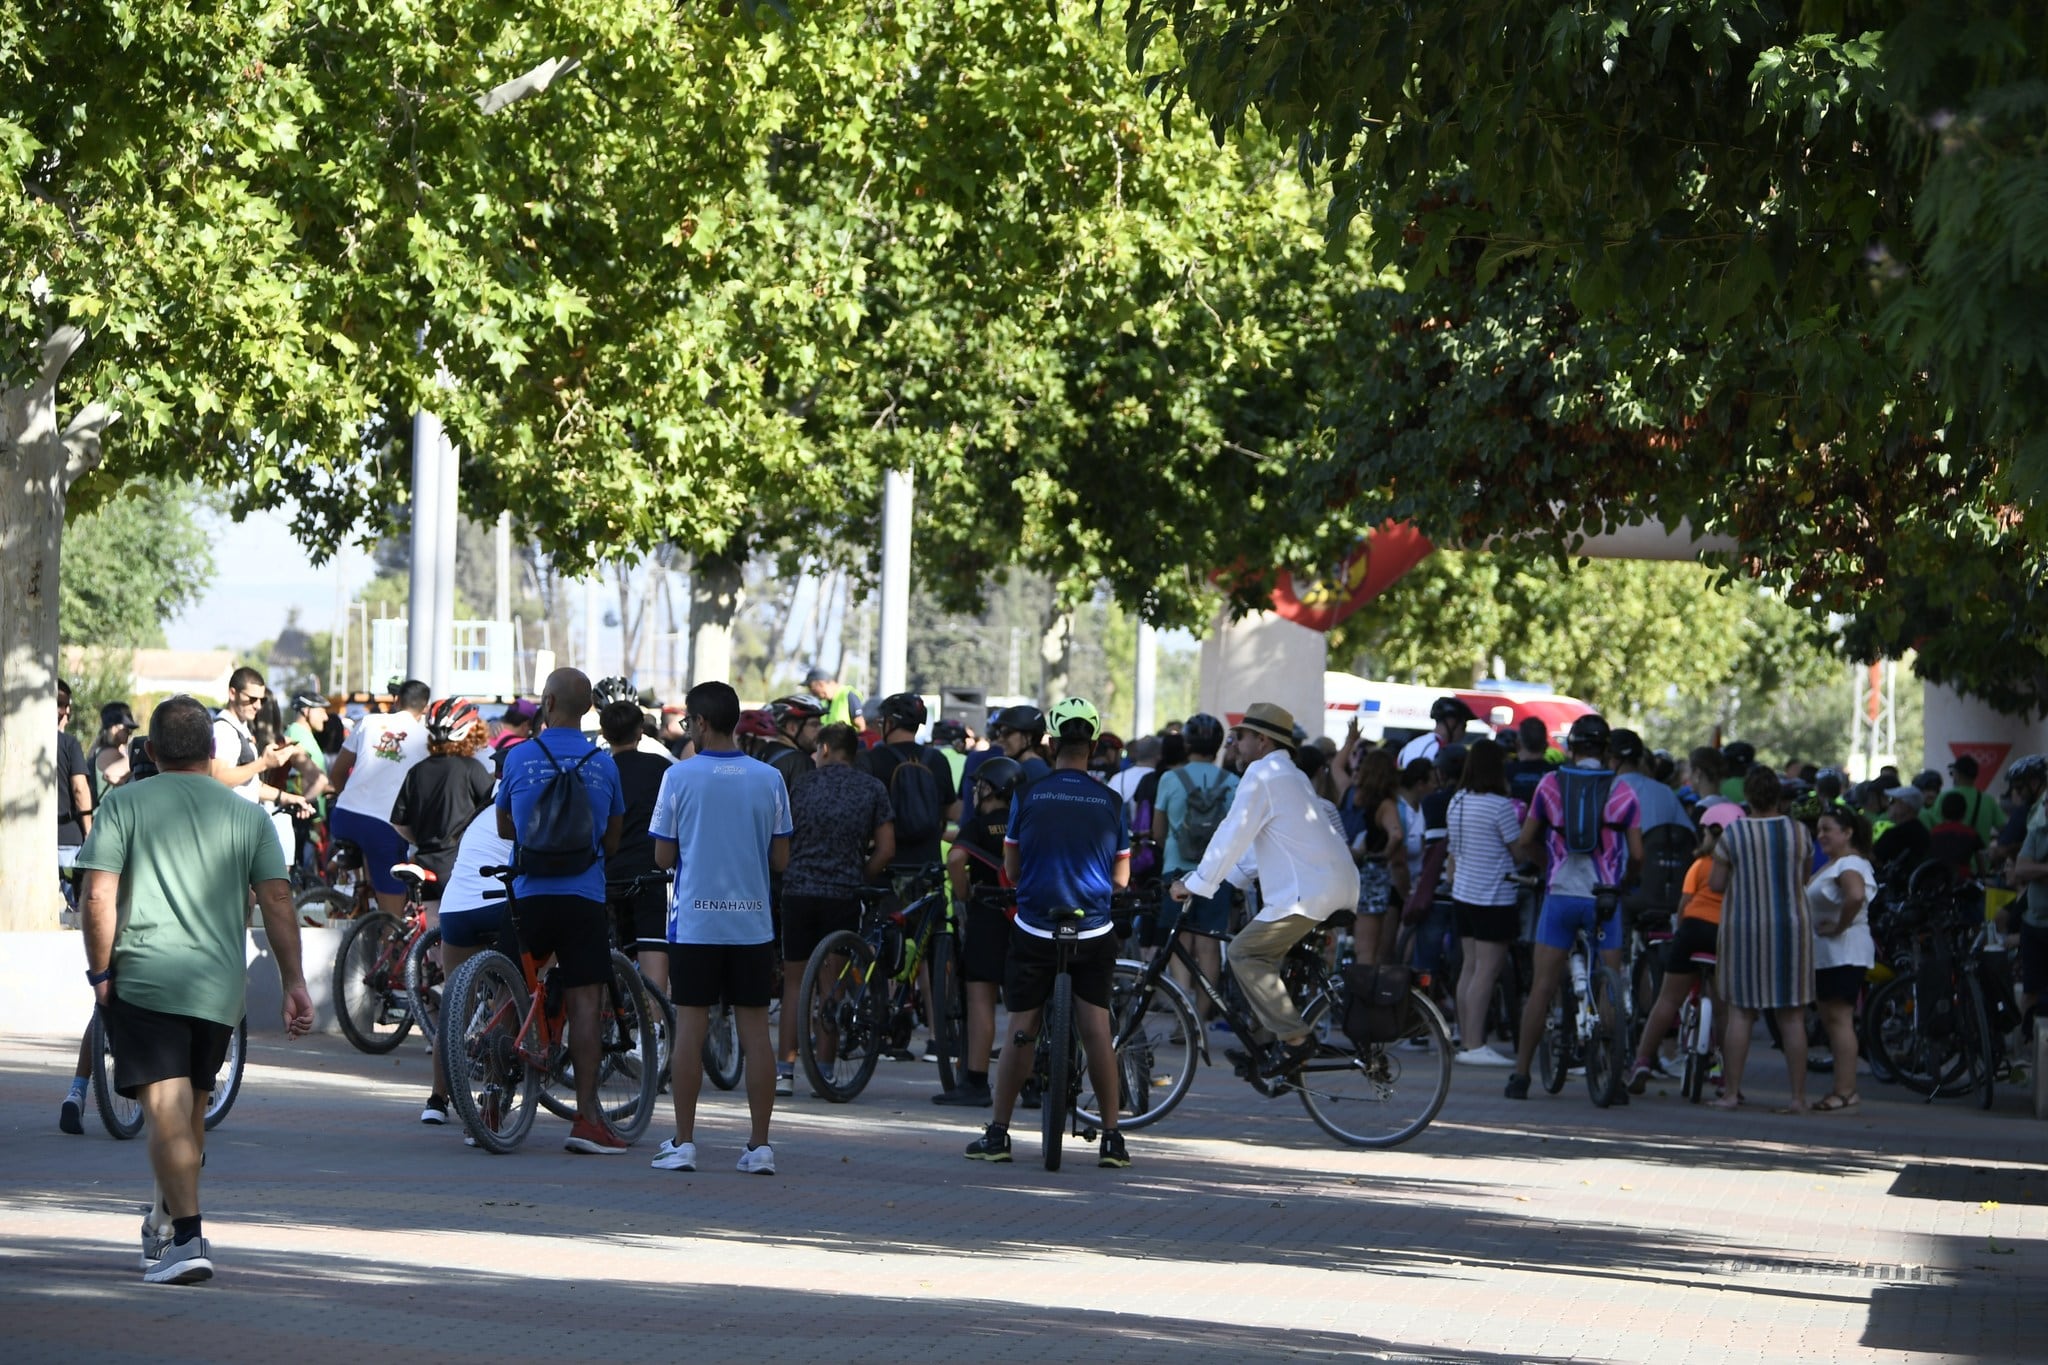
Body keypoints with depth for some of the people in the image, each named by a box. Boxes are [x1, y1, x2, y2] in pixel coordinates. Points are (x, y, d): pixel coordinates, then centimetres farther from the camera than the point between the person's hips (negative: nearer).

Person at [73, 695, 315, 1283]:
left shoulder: (125, 803, 2)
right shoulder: (246, 814, 9)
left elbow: (99, 894, -7)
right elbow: (277, 899, 2)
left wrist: (100, 971, 0)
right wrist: (293, 982, 3)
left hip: (143, 976, -4)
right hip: (220, 985, 4)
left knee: (166, 1108, -10)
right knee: (193, 1107, 19)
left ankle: (186, 1238, -23)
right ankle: (166, 1222, 36)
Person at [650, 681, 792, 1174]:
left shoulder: (680, 776, -6)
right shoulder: (769, 780, 1)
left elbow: (663, 856, -2)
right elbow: (780, 859, 4)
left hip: (695, 922, -2)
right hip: (753, 923, 2)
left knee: (690, 1028, 2)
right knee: (755, 1031, 4)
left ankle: (683, 1143, 2)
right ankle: (760, 1146, 3)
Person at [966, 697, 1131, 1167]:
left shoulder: (1028, 795, -4)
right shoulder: (1110, 802, -2)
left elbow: (1011, 869, 5)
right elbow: (1121, 878, 5)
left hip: (1033, 932, 0)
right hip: (1094, 934, 0)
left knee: (1021, 1033, 6)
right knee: (1097, 1032, 5)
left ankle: (997, 1134, 10)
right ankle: (1111, 1137, 4)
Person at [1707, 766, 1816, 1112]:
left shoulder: (1733, 834, -7)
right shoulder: (1799, 832, -1)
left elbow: (1716, 884, -3)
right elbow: (1803, 878, 11)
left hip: (1744, 926, -1)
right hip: (1792, 927, 1)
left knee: (1740, 1012, 5)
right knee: (1792, 1017, 3)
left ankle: (1731, 1092, 3)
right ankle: (1798, 1096, 3)